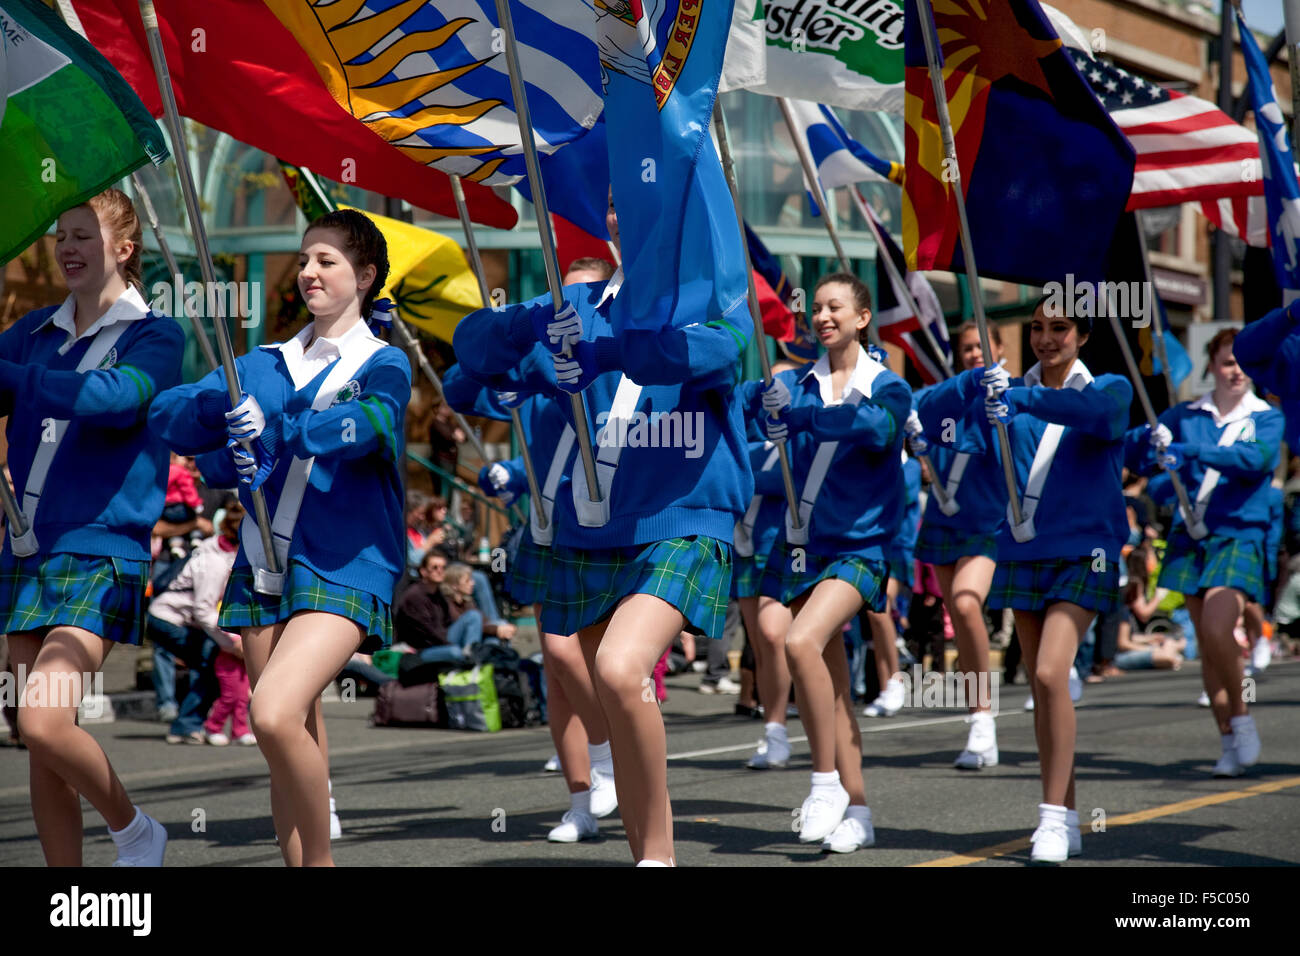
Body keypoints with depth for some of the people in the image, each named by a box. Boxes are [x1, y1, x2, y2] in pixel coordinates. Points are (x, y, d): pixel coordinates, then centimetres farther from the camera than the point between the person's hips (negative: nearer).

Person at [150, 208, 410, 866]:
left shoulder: (382, 364, 2)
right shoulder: (264, 366, 17)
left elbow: (368, 422, -20)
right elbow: (167, 416, 8)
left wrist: (275, 430, -36)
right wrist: (219, 416, -14)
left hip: (344, 567, -6)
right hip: (264, 564, 6)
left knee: (274, 714, -23)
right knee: (294, 744, 7)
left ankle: (320, 860, -8)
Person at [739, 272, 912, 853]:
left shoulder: (887, 388, -4)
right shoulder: (796, 384, 9)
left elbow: (878, 425, -26)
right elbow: (740, 400, -5)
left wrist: (799, 415, -38)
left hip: (857, 547, -5)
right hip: (801, 545, 5)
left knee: (801, 641, -26)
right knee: (831, 684, 8)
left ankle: (827, 783, -13)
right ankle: (856, 811, 17)